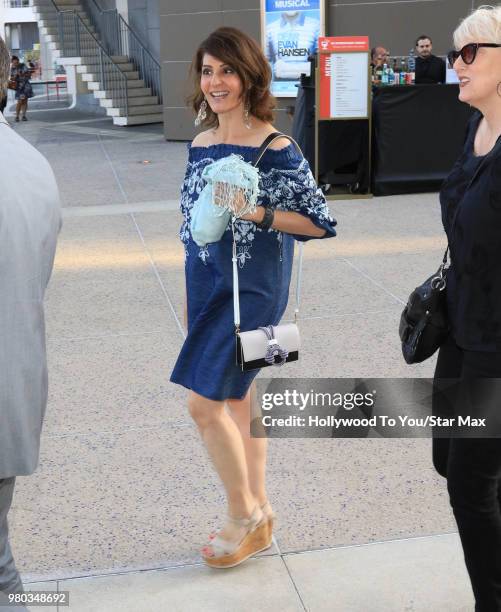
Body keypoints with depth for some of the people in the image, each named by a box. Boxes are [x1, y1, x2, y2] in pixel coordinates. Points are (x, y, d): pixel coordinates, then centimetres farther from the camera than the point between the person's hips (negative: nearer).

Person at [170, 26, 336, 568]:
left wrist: (258, 213, -23)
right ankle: (258, 514, 29)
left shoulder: (275, 150, -14)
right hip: (208, 284, 7)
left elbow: (319, 223, -11)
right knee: (238, 398, 14)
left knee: (203, 401, -9)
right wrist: (191, 298, 17)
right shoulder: (201, 144, 7)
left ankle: (244, 515, 13)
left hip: (253, 288, -7)